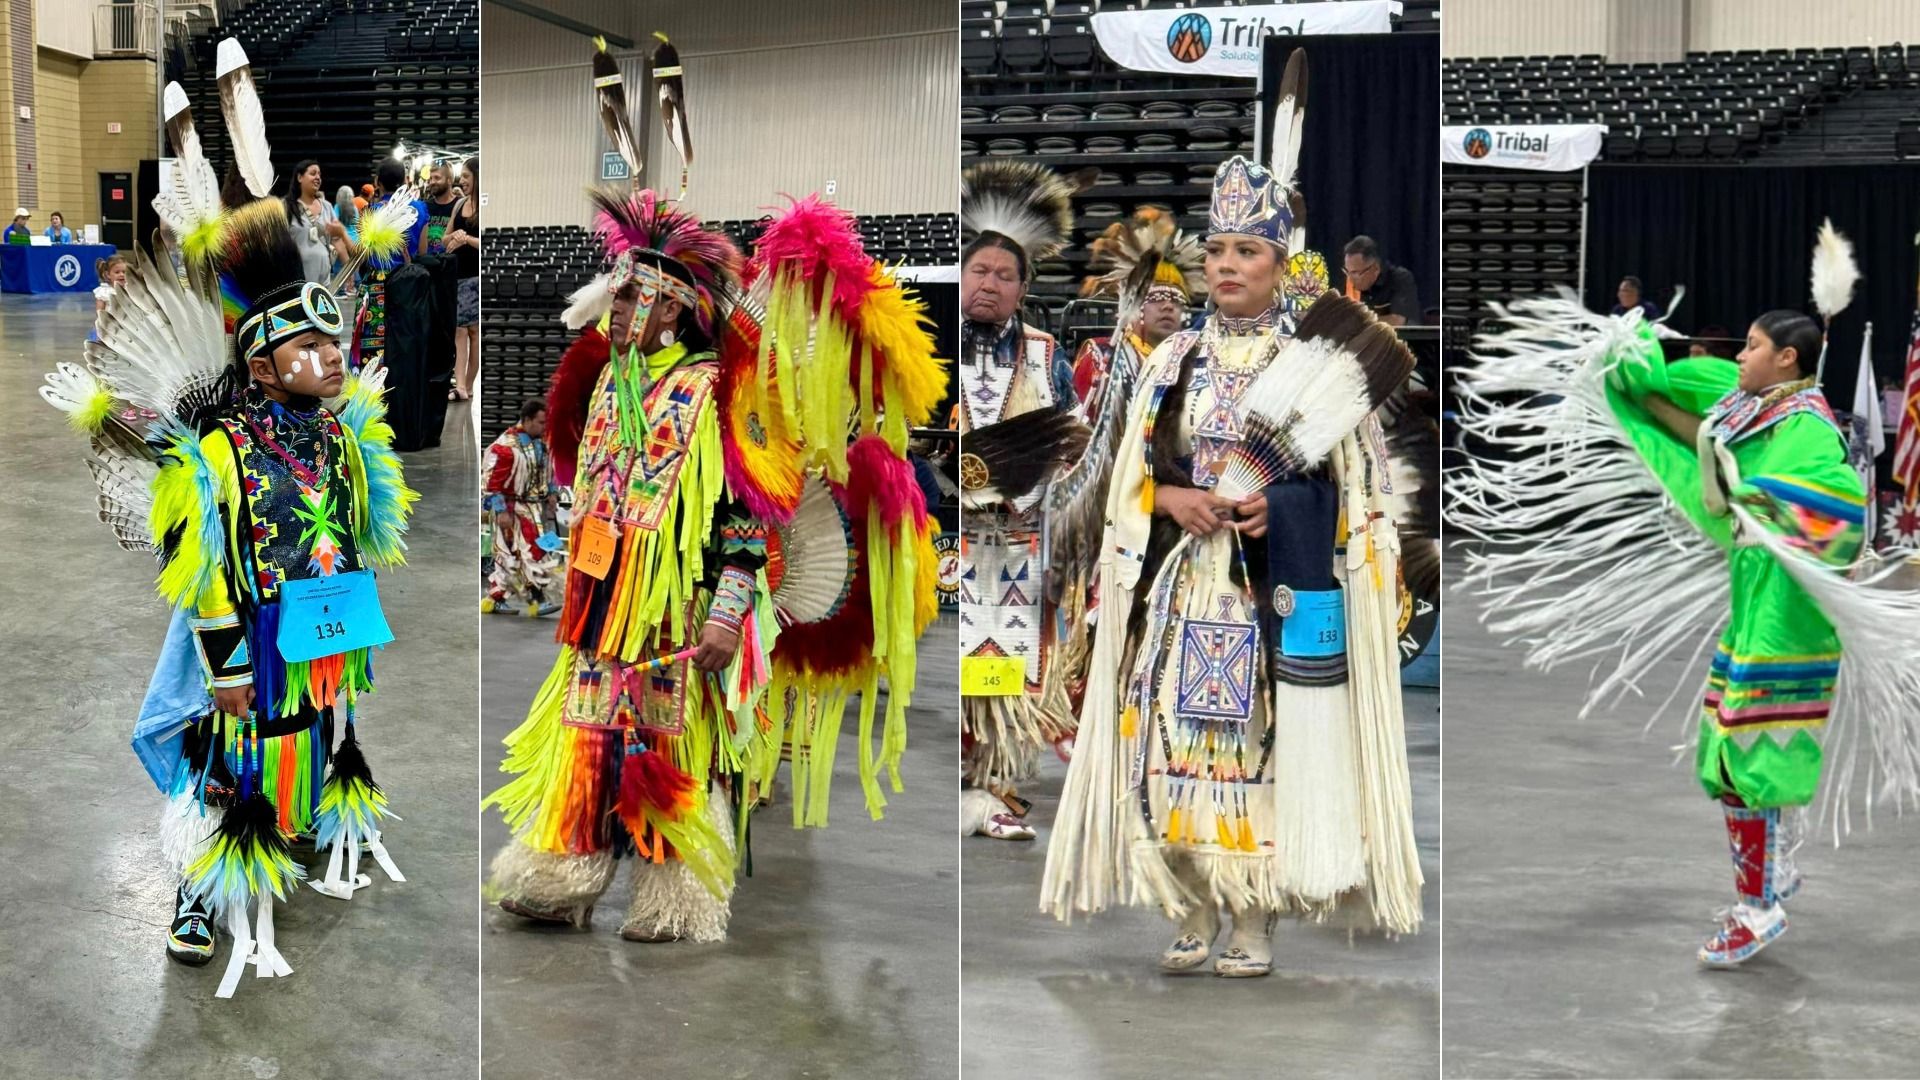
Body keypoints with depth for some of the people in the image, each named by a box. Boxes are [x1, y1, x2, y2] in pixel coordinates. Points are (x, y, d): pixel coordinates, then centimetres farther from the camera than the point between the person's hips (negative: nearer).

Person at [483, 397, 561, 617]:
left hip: (535, 508, 8)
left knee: (507, 555, 12)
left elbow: (548, 471, 24)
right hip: (512, 508, -8)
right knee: (532, 552, -13)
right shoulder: (505, 446, -18)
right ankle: (537, 600, -12)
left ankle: (495, 599, 19)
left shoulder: (541, 444, 9)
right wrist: (501, 511, -19)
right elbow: (493, 481, -18)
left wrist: (552, 493, 10)